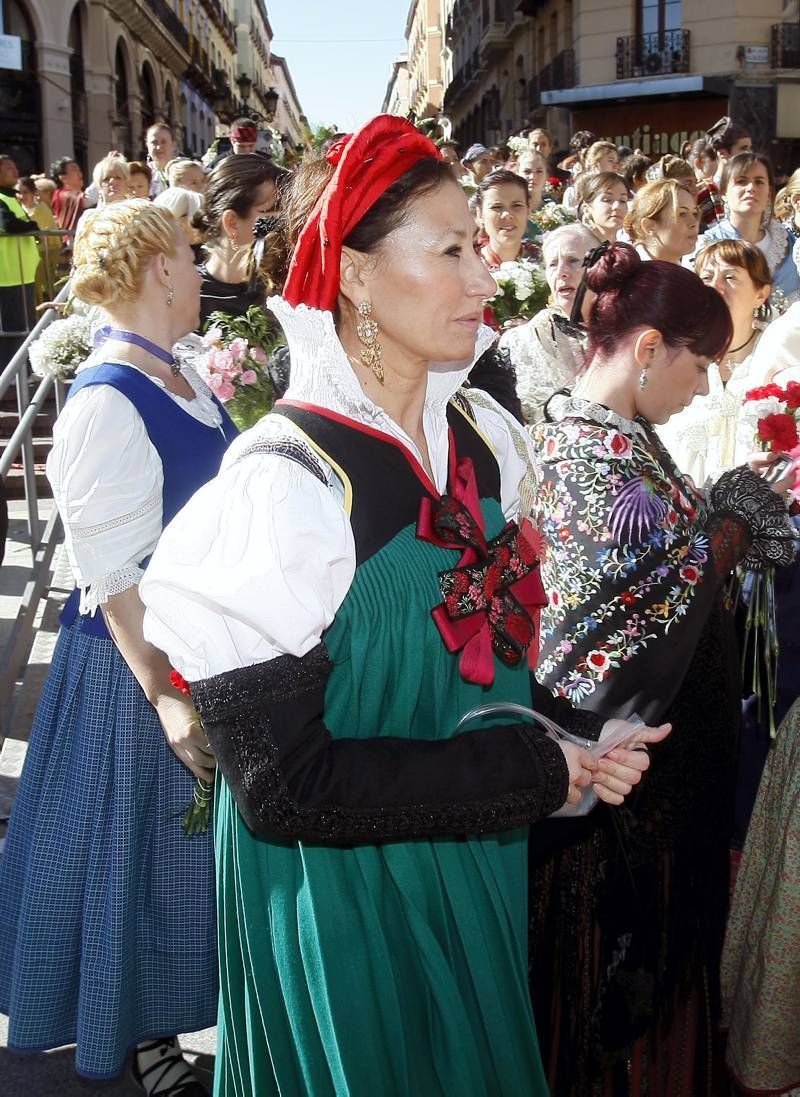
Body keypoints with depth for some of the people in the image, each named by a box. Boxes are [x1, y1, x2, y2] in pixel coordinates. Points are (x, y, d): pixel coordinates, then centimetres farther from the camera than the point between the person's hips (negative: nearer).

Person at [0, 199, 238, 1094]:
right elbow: (112, 574, -21)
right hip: (141, 657, -8)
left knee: (202, 834, 20)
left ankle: (166, 1012, 42)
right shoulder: (106, 404, -21)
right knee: (149, 843, 8)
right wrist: (163, 693, -24)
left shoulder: (179, 378, 5)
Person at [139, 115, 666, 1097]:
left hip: (480, 861, 7)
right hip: (341, 895, -6)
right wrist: (541, 773, -22)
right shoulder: (285, 484, -25)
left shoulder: (480, 437, -3)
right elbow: (286, 784, -25)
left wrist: (577, 731, -7)